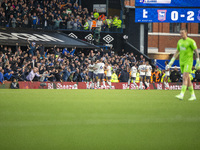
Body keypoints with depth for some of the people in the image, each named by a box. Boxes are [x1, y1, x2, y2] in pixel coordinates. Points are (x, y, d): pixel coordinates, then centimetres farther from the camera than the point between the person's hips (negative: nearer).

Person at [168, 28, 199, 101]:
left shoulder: (191, 41, -8)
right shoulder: (179, 41, 12)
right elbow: (177, 52, 21)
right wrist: (172, 61, 15)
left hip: (188, 62, -7)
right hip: (182, 62, 7)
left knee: (184, 78, -17)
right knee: (187, 79, 9)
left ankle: (181, 95, -24)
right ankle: (193, 95, 16)